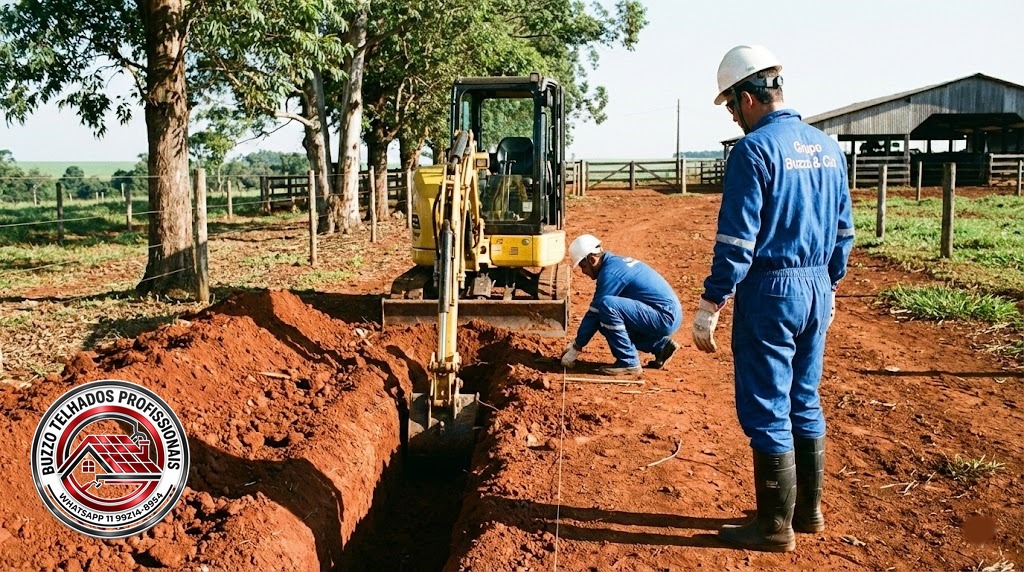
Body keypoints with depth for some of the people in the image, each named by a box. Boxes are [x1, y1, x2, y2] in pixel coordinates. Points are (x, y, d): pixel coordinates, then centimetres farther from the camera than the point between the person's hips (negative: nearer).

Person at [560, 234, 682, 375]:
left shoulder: (610, 273, -16)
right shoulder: (615, 262, 14)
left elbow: (594, 313, -12)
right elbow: (595, 313, 19)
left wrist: (575, 349, -3)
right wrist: (575, 342, 19)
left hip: (665, 317, -10)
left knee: (607, 305, -24)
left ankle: (628, 362, -14)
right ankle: (661, 345, 14)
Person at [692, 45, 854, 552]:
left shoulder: (754, 149, -14)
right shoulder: (828, 148, 9)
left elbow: (736, 240, -19)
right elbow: (843, 231, 15)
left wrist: (709, 307, -15)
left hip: (770, 291, -8)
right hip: (817, 291, 8)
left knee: (767, 412, 2)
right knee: (805, 404, 18)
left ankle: (775, 528, 12)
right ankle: (808, 510, 29)